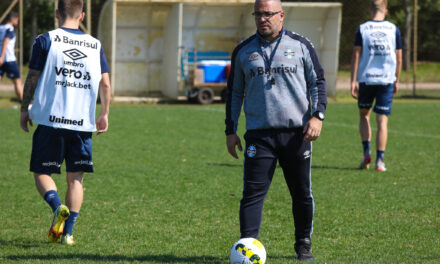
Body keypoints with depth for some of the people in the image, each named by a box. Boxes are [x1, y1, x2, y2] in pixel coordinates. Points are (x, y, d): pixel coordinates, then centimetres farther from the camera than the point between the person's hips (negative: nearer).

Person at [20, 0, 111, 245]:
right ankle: (68, 231, 0)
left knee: (42, 172, 8)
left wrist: (25, 109, 10)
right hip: (83, 123, 2)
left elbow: (33, 78, 0)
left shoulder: (46, 40, 0)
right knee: (76, 177, 8)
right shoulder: (95, 45, 8)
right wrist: (104, 114, 15)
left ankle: (58, 207, -20)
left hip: (50, 119, -2)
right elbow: (105, 82, 6)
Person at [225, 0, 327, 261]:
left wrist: (318, 115, -7)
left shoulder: (301, 46, 5)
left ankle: (304, 244, 24)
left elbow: (318, 82, 8)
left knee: (302, 193, 7)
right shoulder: (243, 51, 10)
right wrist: (231, 131, 11)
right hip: (259, 136, 0)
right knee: (253, 193, -10)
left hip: (297, 133, 0)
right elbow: (235, 92, 16)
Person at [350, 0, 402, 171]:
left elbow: (356, 56, -3)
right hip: (387, 80, 0)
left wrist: (353, 82, -1)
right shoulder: (393, 29, 2)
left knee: (364, 115, 18)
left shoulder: (362, 29, -1)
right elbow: (399, 58, 6)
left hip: (366, 79, 0)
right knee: (382, 120, 1)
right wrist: (396, 80, 17)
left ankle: (367, 152, 5)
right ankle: (380, 160, -3)